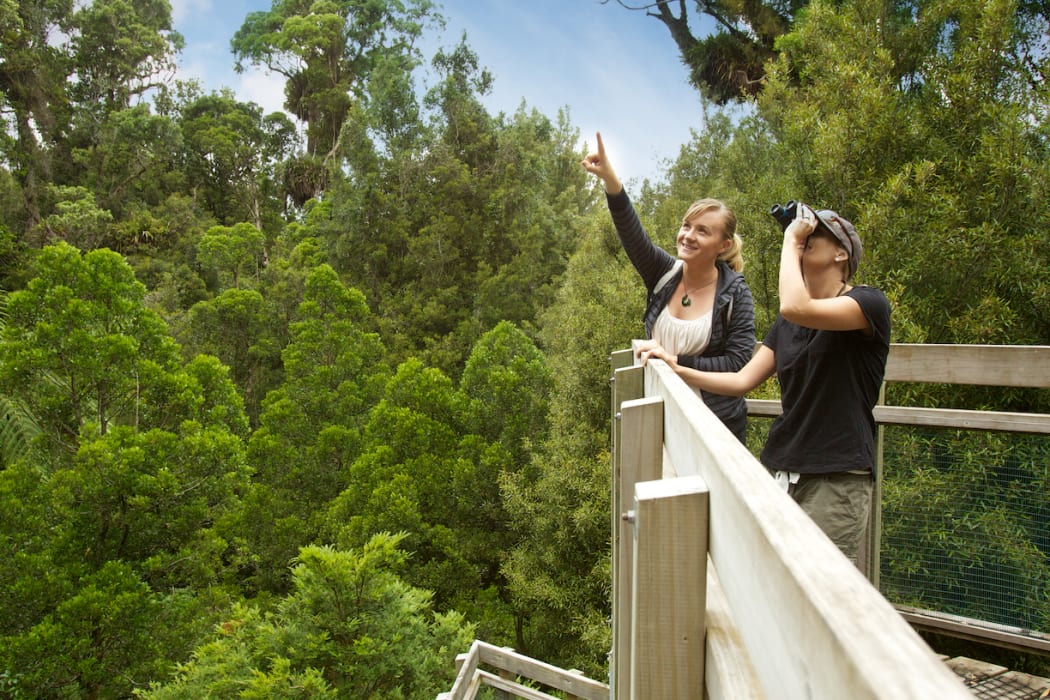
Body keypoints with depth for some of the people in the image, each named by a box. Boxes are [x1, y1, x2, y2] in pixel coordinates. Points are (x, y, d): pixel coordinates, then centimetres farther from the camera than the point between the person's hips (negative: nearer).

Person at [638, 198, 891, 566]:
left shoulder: (870, 303, -6)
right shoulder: (786, 323, 15)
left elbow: (795, 307, -26)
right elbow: (743, 381, 11)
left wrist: (792, 239, -13)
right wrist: (678, 370, 2)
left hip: (836, 480, -6)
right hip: (780, 473, 6)